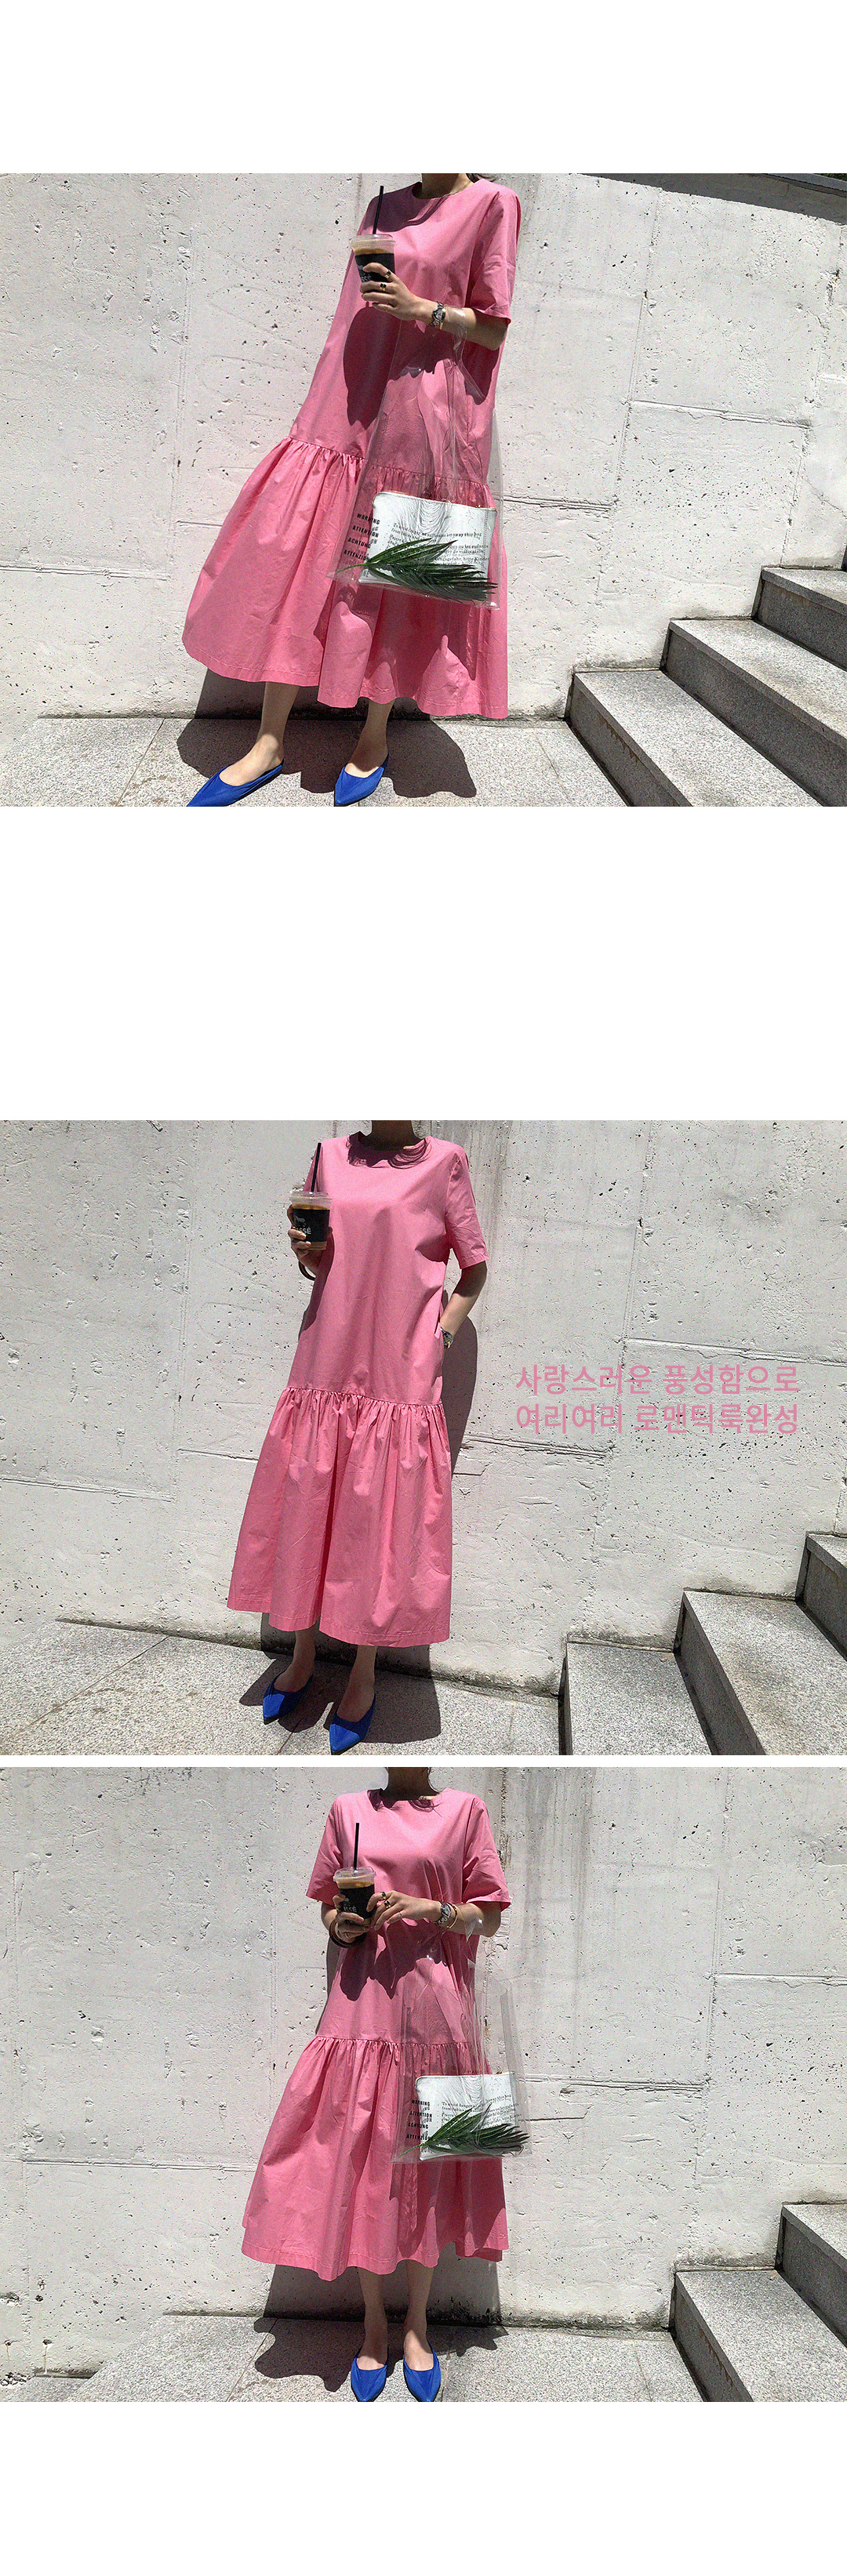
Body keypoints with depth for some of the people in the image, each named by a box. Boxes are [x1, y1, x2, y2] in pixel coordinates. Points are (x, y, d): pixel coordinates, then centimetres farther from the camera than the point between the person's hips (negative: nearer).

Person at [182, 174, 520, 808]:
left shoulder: (491, 206, -3)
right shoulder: (385, 208, 14)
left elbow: (496, 329, -4)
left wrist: (421, 308, -18)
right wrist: (331, 405, 17)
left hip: (414, 431, -5)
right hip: (345, 418, 5)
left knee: (390, 579, 0)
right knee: (294, 568, 0)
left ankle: (375, 739, 16)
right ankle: (269, 744, 5)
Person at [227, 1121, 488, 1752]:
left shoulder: (443, 1162, -2)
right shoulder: (332, 1156, 8)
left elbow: (475, 1268, 6)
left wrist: (442, 1334, -5)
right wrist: (304, 1250, -3)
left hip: (398, 1376, -4)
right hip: (325, 1366, 4)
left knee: (381, 1523, 1)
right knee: (306, 1512, 9)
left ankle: (364, 1677, 17)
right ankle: (303, 1656, 27)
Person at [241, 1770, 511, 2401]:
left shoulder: (465, 1810, 3)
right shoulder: (349, 1810, 9)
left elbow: (490, 1919, 5)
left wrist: (433, 1910, -12)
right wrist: (341, 1925, -5)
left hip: (436, 2006, -1)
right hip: (364, 2006, 1)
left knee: (427, 2160, 2)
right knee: (361, 2159, 1)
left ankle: (417, 2324, 15)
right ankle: (374, 2321, 15)